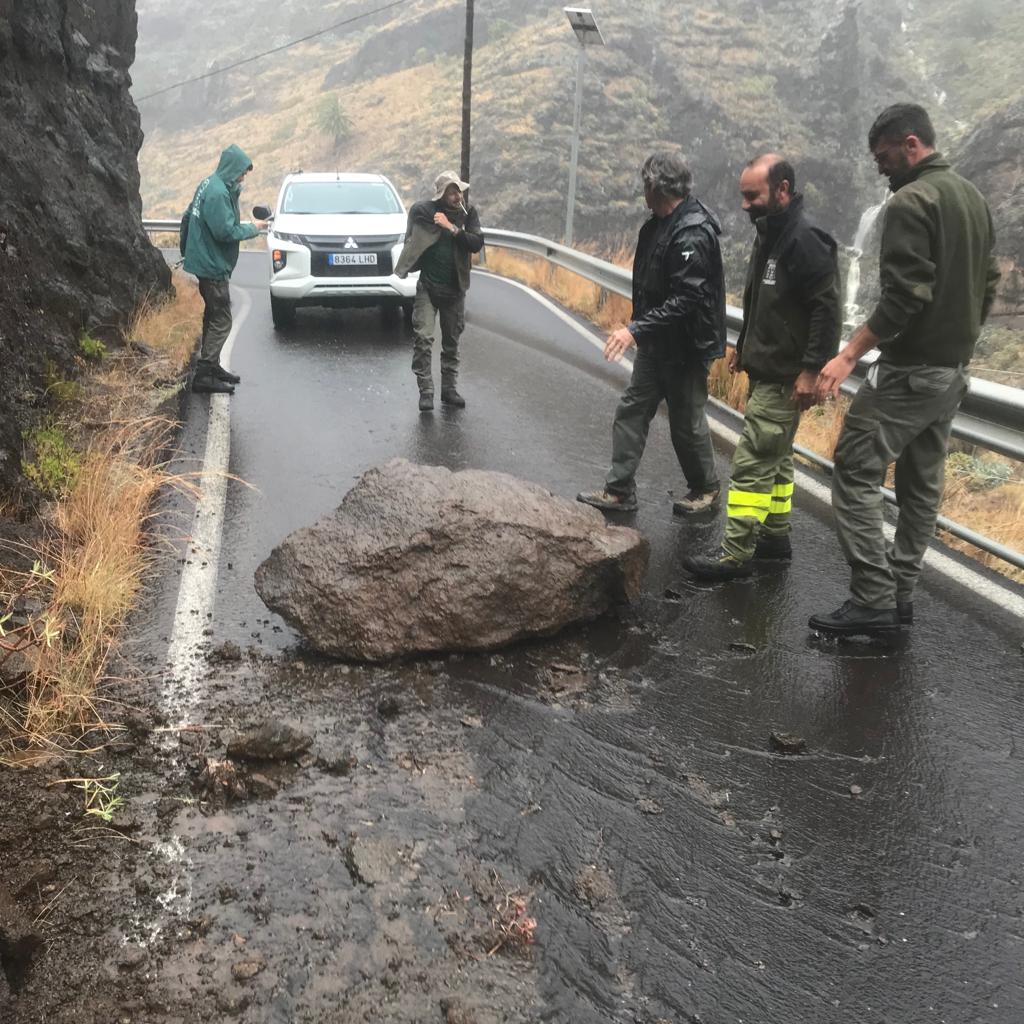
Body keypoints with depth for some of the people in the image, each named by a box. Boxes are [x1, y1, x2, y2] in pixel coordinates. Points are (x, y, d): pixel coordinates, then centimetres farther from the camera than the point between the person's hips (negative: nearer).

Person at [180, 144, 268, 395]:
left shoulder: (209, 184, 11)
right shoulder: (218, 192, -20)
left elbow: (188, 218, 18)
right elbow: (226, 231, -23)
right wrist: (252, 228, -9)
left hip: (207, 263, 10)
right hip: (213, 266, -10)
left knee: (214, 316, 18)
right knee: (221, 321, -8)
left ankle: (211, 366, 28)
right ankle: (204, 376, -7)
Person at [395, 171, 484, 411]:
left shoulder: (468, 214, 1)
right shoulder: (422, 210, -5)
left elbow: (477, 244, -11)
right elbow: (411, 240, 10)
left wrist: (452, 228, -19)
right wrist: (405, 268, 2)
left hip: (455, 288, 3)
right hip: (427, 286, -2)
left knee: (452, 342, 10)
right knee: (423, 338, -12)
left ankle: (449, 389, 19)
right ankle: (426, 391, -8)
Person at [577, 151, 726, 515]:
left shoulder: (693, 235, -24)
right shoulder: (657, 224, 6)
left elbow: (685, 301, -31)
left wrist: (636, 330, -34)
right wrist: (639, 330, 16)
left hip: (686, 346, -9)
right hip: (655, 343, 9)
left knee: (687, 422, 6)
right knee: (631, 412, 9)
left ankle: (705, 489, 27)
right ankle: (619, 491, 17)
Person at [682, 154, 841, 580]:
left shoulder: (805, 238, -18)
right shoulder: (769, 233, 13)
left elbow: (827, 308, -22)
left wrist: (811, 369, -24)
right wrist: (743, 345, 23)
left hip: (785, 377, -10)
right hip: (764, 370, 10)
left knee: (751, 462, -8)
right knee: (775, 457, 17)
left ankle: (736, 554, -2)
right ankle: (775, 536, 29)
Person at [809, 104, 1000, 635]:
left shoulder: (910, 202, -14)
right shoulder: (973, 197, 15)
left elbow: (903, 296, -22)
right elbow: (988, 283, 18)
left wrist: (848, 355, -22)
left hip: (909, 368, -10)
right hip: (953, 369, 10)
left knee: (855, 472, -7)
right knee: (921, 483, 12)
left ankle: (873, 599, -9)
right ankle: (899, 594, 19)